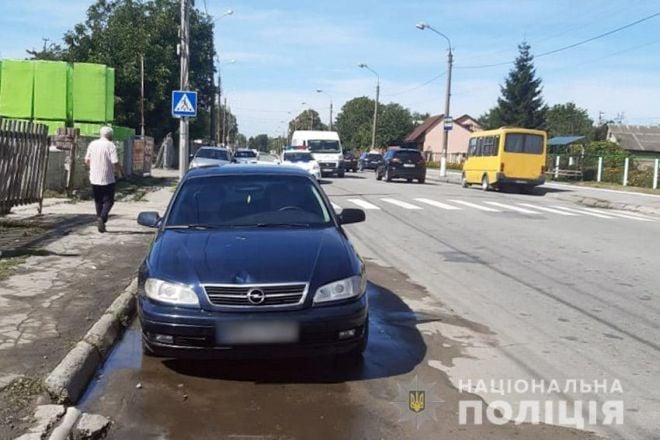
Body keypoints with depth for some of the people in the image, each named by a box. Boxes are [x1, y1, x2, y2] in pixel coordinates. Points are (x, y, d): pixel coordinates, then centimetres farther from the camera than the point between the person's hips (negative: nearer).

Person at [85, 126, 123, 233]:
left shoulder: (92, 144, 6)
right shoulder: (110, 145, -10)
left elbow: (87, 160, 10)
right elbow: (115, 162, -16)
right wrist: (120, 171, 2)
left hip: (94, 179, 5)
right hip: (107, 179, -5)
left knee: (98, 201, 16)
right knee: (108, 201, 3)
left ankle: (99, 219, 19)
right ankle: (102, 218, -17)